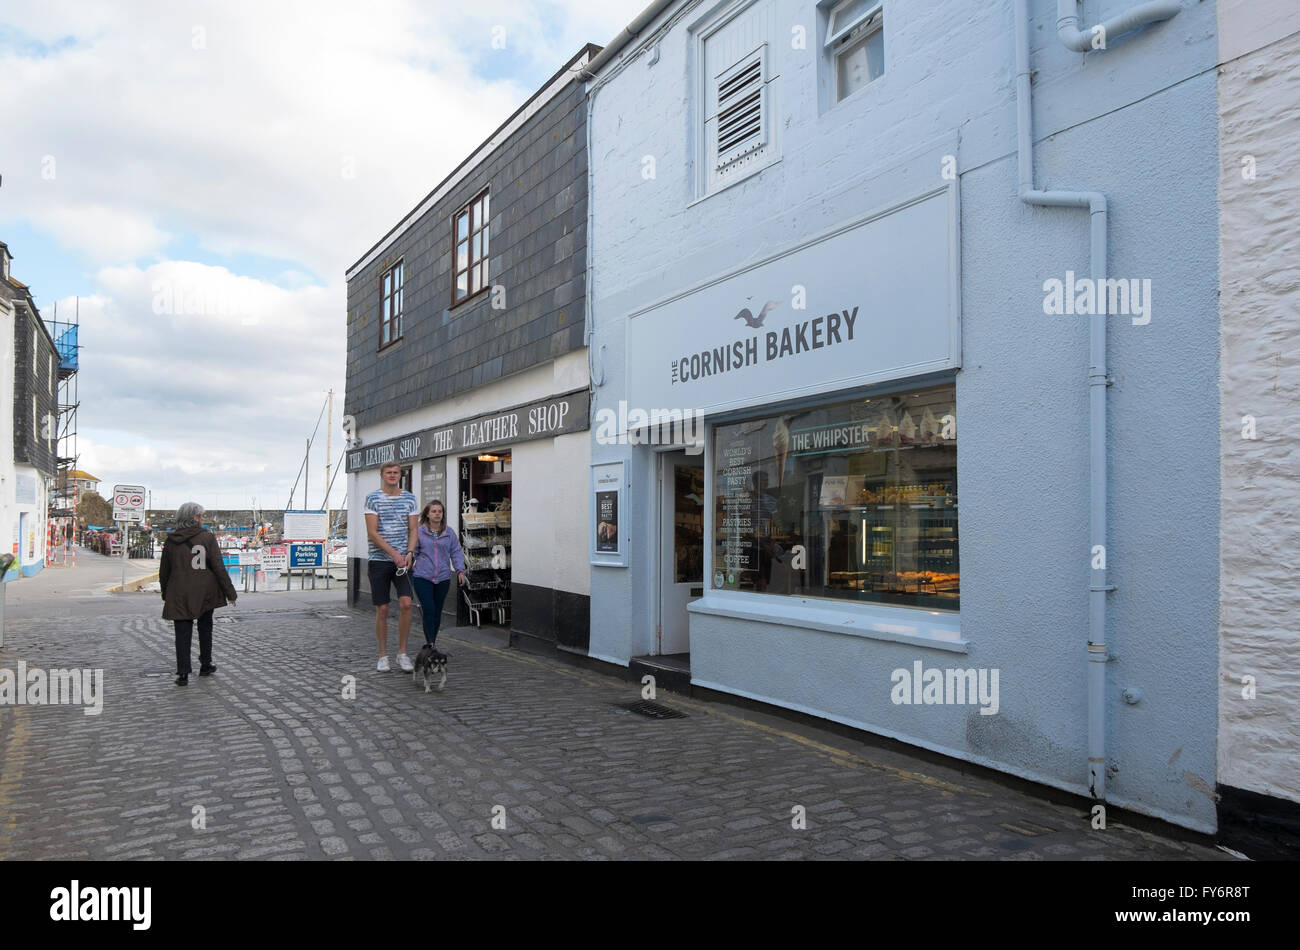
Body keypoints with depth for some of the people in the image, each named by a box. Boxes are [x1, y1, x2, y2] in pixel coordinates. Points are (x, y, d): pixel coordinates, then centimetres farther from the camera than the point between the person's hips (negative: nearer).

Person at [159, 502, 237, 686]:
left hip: (180, 595, 1)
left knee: (183, 633, 3)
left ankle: (183, 674, -2)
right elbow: (218, 567, -8)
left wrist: (165, 594, 22)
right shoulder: (207, 537, -8)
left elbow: (163, 571, 9)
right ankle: (205, 665, 27)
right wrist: (230, 592, -3)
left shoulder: (171, 540, 2)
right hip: (205, 594, -1)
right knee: (205, 628, 17)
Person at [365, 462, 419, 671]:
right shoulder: (373, 498, -1)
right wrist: (394, 554, -16)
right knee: (382, 609, 3)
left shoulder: (410, 499, 8)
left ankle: (402, 654, 3)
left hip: (403, 560, 2)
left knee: (406, 604, -10)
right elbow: (372, 533, -8)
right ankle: (383, 656, 15)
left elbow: (413, 530, 7)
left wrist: (409, 553, -11)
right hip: (380, 560, -2)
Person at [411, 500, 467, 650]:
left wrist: (460, 570, -2)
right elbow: (413, 552, 3)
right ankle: (430, 644, -3)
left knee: (437, 612, 9)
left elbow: (456, 552, 9)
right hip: (423, 577, -3)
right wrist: (408, 567, -7)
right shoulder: (419, 532, 0)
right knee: (429, 611, -10)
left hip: (443, 578, 3)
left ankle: (431, 642, 25)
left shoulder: (449, 533, 7)